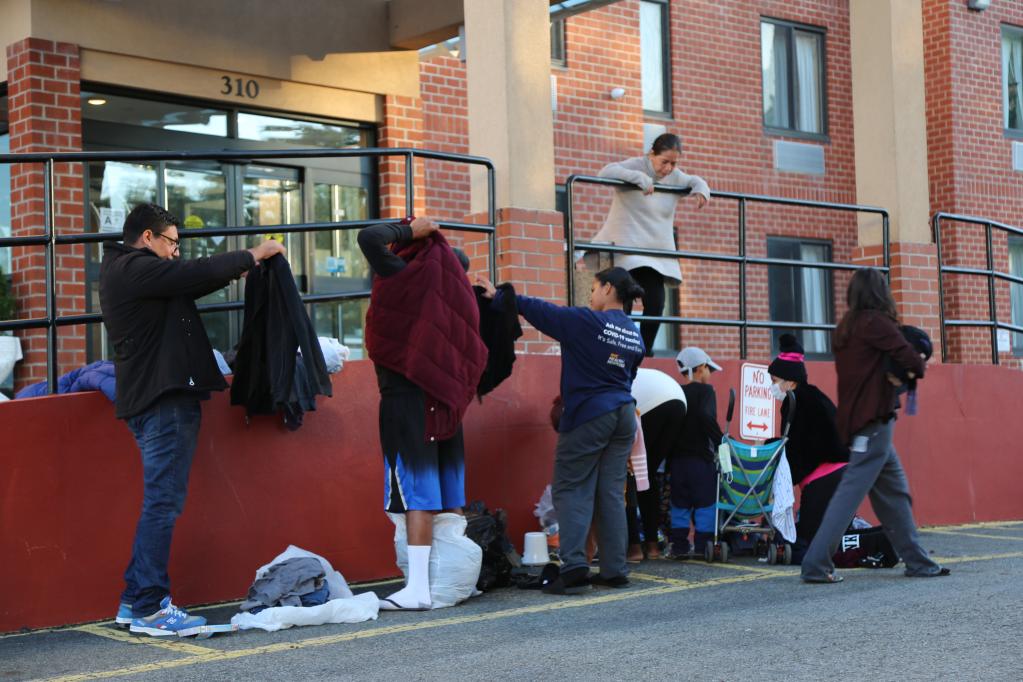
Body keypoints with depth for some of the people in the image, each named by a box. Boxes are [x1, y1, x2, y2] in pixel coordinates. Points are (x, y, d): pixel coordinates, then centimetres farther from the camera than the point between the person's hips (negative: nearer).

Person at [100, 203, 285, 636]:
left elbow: (186, 285, 23)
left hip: (153, 400, 11)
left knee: (160, 503, 14)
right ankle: (149, 608, -6)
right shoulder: (134, 268, -11)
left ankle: (135, 600, 17)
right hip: (163, 400, -11)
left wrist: (236, 270, 13)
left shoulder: (123, 270, 21)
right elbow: (196, 274, -17)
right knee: (162, 503, -9)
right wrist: (253, 255, -4)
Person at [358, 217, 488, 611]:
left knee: (416, 494, -10)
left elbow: (369, 238, -20)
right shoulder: (447, 277, 8)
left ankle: (418, 588, -12)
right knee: (449, 492, 12)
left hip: (406, 395, -7)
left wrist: (409, 230, -6)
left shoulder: (404, 275, -11)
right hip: (443, 399, 7)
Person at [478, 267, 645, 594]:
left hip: (589, 415, -7)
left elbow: (539, 311, -4)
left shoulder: (587, 322, -9)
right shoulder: (635, 336, 12)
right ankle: (615, 570, 6)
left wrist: (498, 296, 6)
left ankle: (574, 566, -15)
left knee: (570, 489, -3)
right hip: (624, 415, 7)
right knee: (612, 492, 7)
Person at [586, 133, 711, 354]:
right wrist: (639, 177, -32)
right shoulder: (635, 166, -8)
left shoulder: (675, 177, 9)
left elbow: (697, 181, 24)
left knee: (656, 303, 0)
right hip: (626, 248, -6)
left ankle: (644, 353, 12)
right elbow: (606, 172, -22)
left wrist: (701, 191, -1)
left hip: (656, 252, 6)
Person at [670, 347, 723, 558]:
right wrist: (720, 440, -16)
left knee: (680, 504, 10)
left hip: (677, 458, 5)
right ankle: (703, 546, -2)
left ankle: (679, 545, 9)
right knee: (705, 503, 0)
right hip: (700, 457, -5)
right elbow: (706, 416, -22)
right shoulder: (705, 390, -5)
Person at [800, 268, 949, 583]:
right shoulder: (876, 322, -10)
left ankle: (918, 562, 19)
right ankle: (816, 565, -10)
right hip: (874, 420, -9)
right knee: (851, 492, -8)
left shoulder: (847, 326, 13)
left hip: (857, 417, 9)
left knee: (895, 493, 14)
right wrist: (918, 367, 9)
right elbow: (909, 359, -13)